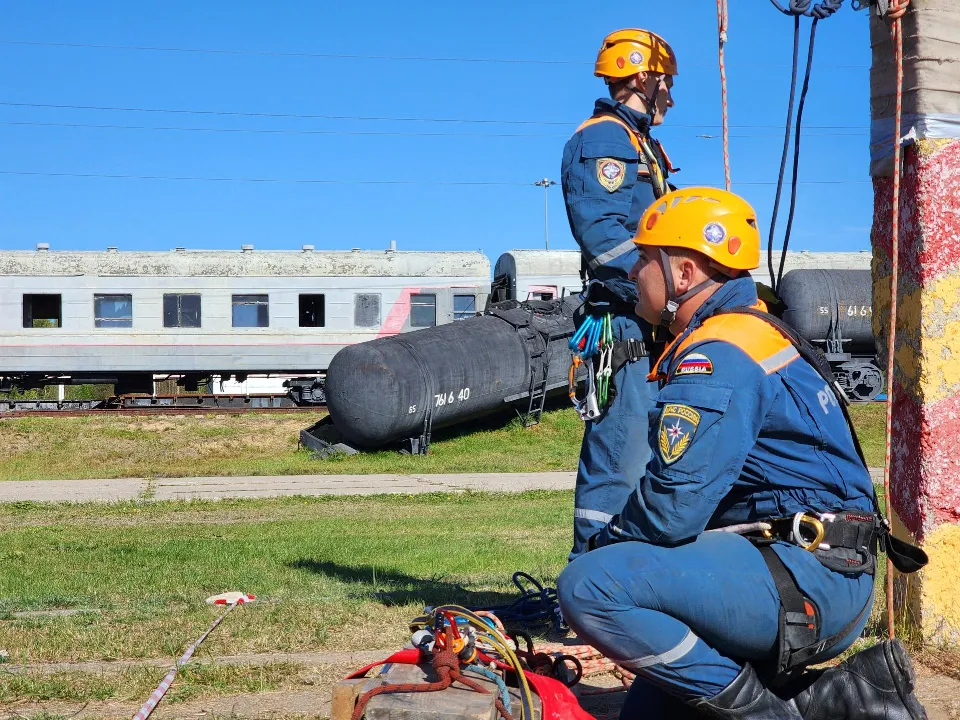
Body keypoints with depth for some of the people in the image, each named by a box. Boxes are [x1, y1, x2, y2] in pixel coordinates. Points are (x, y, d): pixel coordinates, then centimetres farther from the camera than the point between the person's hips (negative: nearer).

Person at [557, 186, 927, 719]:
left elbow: (671, 509, -21)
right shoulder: (754, 329, 19)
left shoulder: (716, 356, -16)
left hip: (806, 577, -11)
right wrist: (613, 549, 13)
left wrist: (603, 548, -1)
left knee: (589, 587, -22)